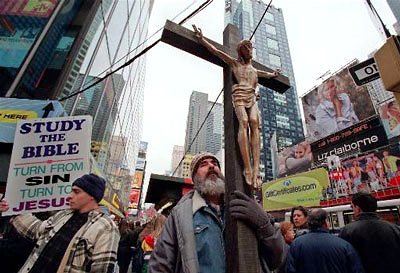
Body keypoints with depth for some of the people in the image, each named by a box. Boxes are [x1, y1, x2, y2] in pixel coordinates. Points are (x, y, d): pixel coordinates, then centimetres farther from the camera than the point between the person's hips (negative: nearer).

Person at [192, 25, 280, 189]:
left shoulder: (255, 70, 37)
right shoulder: (234, 63, 24)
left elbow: (269, 75, 58)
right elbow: (215, 51, 20)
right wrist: (201, 38, 17)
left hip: (252, 97, 4)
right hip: (239, 94, -3)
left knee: (255, 123, -24)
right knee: (243, 122, -29)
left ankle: (256, 168, -37)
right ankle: (247, 168, -38)